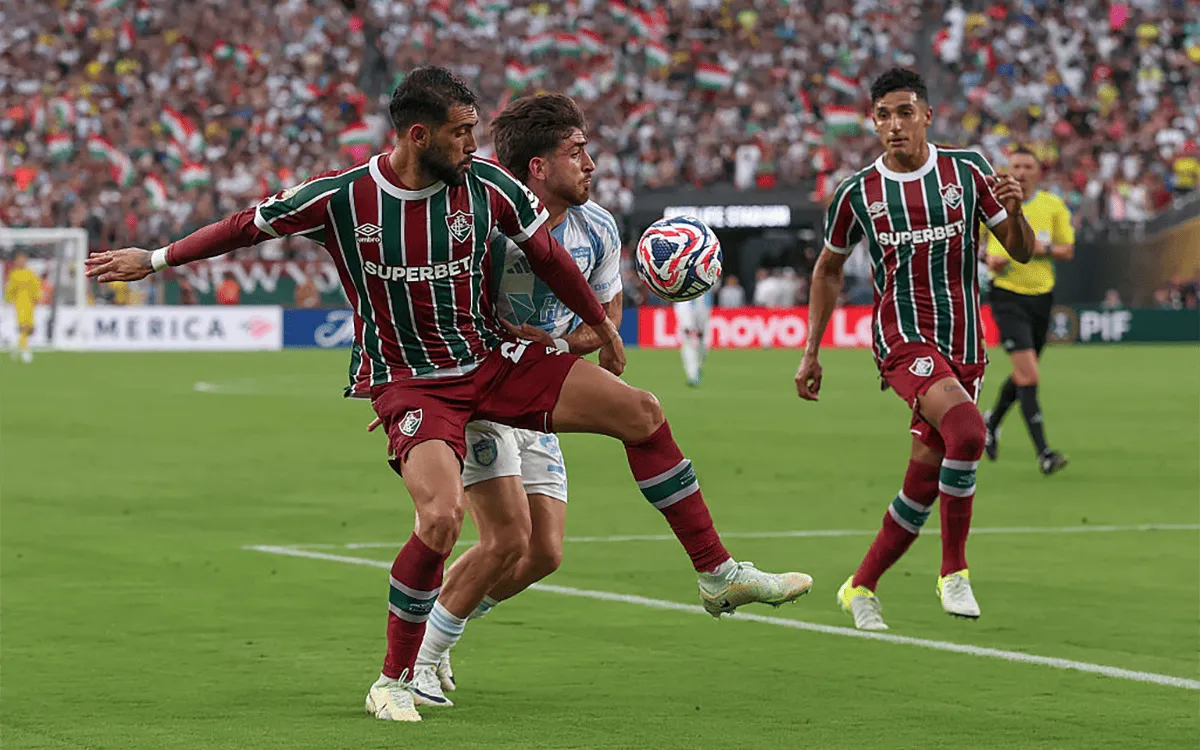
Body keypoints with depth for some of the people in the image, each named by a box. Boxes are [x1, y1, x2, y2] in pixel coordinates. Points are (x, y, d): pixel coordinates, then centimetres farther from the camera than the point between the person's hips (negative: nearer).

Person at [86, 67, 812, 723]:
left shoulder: (489, 186, -9)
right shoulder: (342, 198, -15)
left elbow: (549, 255, 6)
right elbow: (248, 225, -1)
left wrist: (603, 326, 17)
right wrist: (154, 259, 6)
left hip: (494, 361, 4)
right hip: (411, 383, -4)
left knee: (643, 413, -5)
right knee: (442, 517, -28)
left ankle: (719, 574, 8)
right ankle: (395, 680, -7)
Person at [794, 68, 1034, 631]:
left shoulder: (966, 171, 3)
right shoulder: (857, 193, 2)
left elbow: (1021, 252, 6)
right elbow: (829, 268, 17)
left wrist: (1014, 211, -16)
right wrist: (811, 353, 15)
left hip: (964, 342, 3)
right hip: (902, 337, -3)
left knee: (924, 481, 2)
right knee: (966, 429, -29)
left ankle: (860, 587, 21)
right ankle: (954, 571, -16)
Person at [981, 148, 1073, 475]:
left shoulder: (1053, 205, 3)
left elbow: (1068, 250, 6)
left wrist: (1044, 249, -15)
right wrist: (989, 257, -12)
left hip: (1042, 295, 4)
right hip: (1008, 296, -4)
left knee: (1023, 374, 17)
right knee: (1028, 375, -17)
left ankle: (992, 421, 45)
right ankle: (1043, 453, -19)